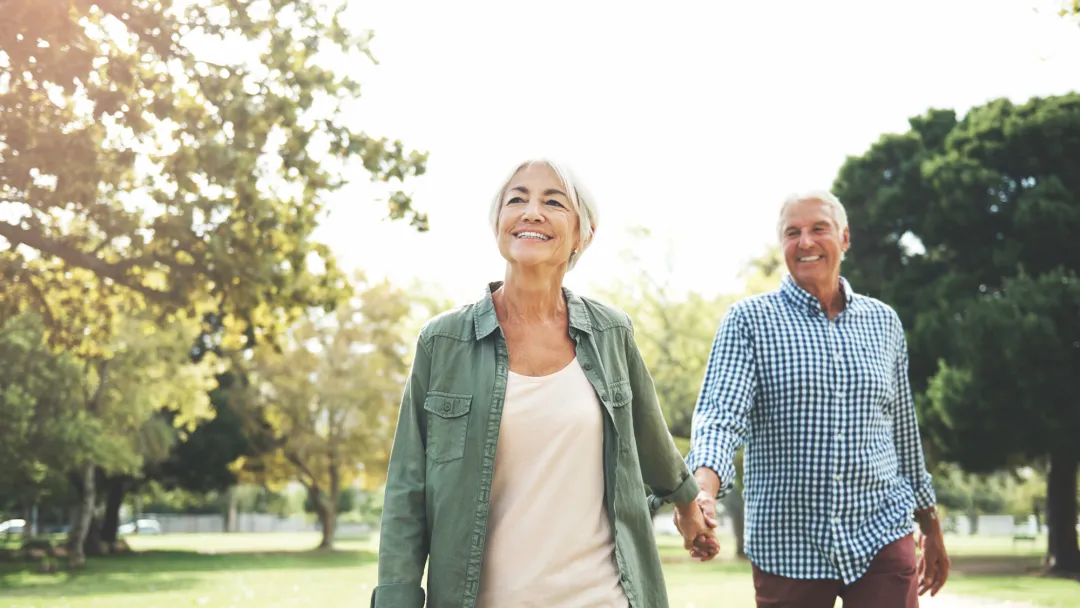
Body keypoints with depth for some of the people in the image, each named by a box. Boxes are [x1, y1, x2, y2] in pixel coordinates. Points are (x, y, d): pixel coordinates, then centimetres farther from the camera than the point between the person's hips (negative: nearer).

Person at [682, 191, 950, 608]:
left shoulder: (883, 322, 10)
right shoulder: (748, 320, -1)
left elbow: (904, 433, 18)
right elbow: (721, 415, -15)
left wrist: (931, 528, 21)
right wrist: (703, 487, -34)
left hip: (881, 541, 2)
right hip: (787, 549, -2)